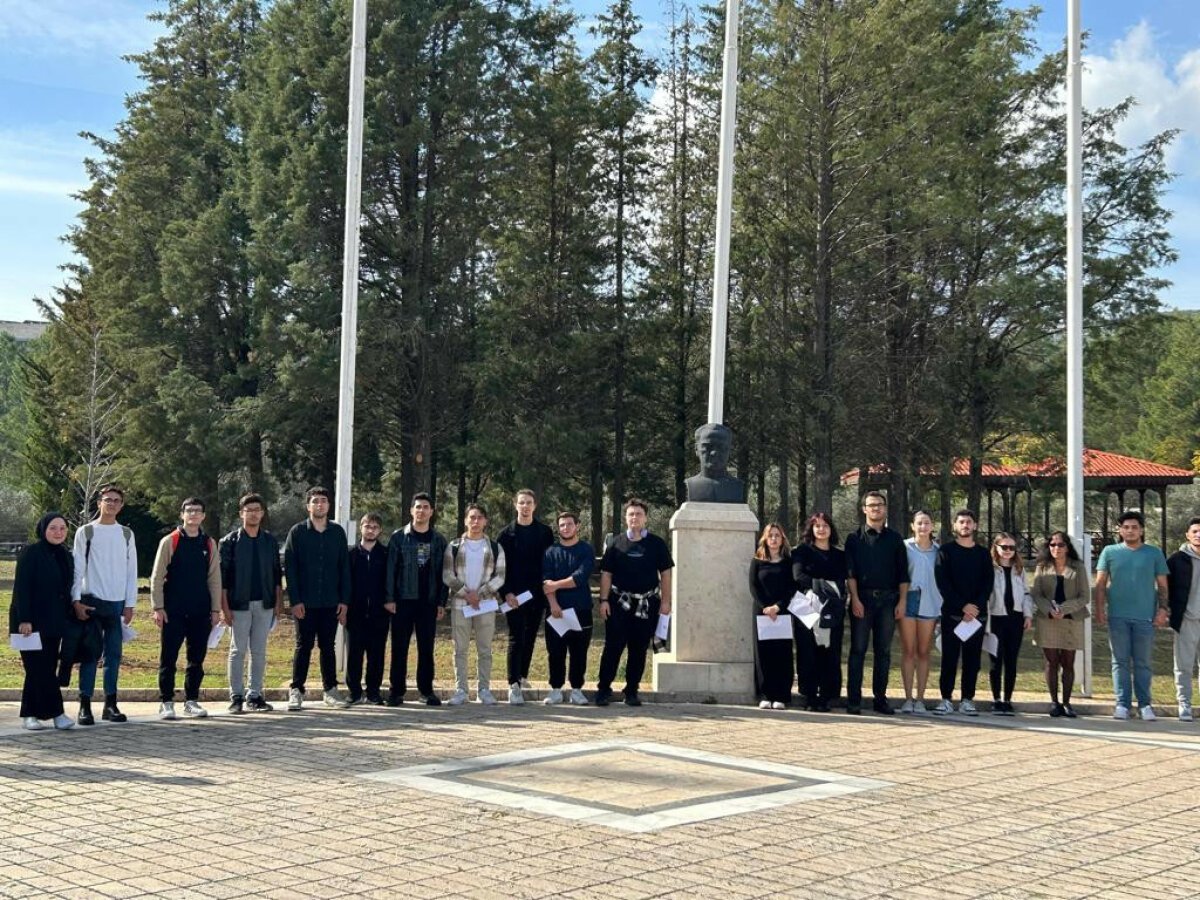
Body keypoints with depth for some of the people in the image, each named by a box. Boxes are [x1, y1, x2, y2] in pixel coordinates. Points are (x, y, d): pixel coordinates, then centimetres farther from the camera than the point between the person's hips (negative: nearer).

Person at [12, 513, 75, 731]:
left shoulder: (65, 556, 12)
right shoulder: (30, 553, -9)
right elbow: (21, 588, -13)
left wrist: (69, 619, 11)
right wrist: (24, 620, -19)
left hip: (53, 623, 7)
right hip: (32, 623, -7)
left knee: (46, 669, 7)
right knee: (40, 669, -7)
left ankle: (29, 714, 13)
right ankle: (56, 713, -8)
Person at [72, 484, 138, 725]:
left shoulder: (126, 534, 10)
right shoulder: (86, 532, 2)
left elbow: (132, 571, 9)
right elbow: (77, 568, -2)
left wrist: (130, 604, 3)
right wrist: (76, 600, -11)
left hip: (117, 603, 3)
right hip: (91, 601, -3)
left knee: (114, 655, 4)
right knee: (89, 654, -3)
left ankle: (110, 704, 10)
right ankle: (85, 705, -1)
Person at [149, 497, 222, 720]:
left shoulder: (209, 544, 9)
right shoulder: (170, 542, -1)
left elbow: (214, 578, 10)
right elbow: (157, 576, -1)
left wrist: (216, 609, 6)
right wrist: (158, 607, -7)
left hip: (201, 612, 3)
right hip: (173, 612, -3)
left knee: (197, 659, 7)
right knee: (168, 658, 0)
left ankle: (191, 701, 17)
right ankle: (166, 703, 8)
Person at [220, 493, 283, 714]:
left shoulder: (270, 541, 8)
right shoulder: (230, 541, -2)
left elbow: (277, 573, 11)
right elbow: (223, 576, -3)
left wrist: (278, 602, 5)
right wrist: (224, 607, -8)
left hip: (264, 604, 3)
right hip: (239, 604, -3)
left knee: (259, 652, 6)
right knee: (238, 651, 1)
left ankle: (255, 696, 13)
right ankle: (236, 697, 7)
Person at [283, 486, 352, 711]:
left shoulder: (337, 532, 7)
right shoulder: (298, 532, 0)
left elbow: (344, 568, 8)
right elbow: (289, 568, -3)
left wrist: (344, 600, 1)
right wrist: (295, 600, -10)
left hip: (331, 603, 2)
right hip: (305, 603, -2)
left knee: (328, 647, 9)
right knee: (303, 646, 2)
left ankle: (330, 689, 15)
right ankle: (296, 691, 8)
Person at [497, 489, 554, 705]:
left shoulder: (545, 532, 6)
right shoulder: (507, 533, 1)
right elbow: (499, 566, 0)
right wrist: (506, 592, -10)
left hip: (537, 594, 2)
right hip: (514, 595, -2)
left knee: (530, 637, 9)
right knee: (516, 638, -7)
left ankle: (522, 675, 22)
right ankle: (514, 684, -10)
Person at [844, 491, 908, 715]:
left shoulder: (894, 539, 12)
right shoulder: (855, 539, 6)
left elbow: (903, 573, 10)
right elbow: (850, 572, 0)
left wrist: (902, 601, 1)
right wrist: (855, 599, -10)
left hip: (888, 599, 2)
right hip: (862, 598, -2)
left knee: (883, 651, 6)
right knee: (858, 650, -3)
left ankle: (880, 698, 11)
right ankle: (854, 699, -2)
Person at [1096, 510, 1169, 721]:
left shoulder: (1154, 553, 7)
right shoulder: (1110, 552, 6)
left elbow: (1162, 585, 7)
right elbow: (1100, 583, 5)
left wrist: (1162, 609, -4)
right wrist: (1099, 608, -4)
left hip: (1145, 617, 0)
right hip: (1118, 616, 0)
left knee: (1142, 663, 5)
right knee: (1120, 662, 3)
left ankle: (1145, 704, 9)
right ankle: (1122, 704, 6)